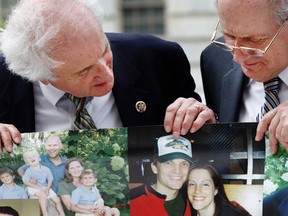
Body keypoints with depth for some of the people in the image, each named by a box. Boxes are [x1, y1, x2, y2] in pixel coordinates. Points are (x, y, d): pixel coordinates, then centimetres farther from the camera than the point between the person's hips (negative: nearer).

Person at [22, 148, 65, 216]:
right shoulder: (29, 171, -12)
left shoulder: (46, 169, -2)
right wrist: (39, 188, -19)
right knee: (43, 195, -34)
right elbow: (26, 182, -15)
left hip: (45, 188, 5)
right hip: (34, 189, -5)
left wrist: (47, 189, -14)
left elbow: (50, 180, 3)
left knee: (57, 199, -3)